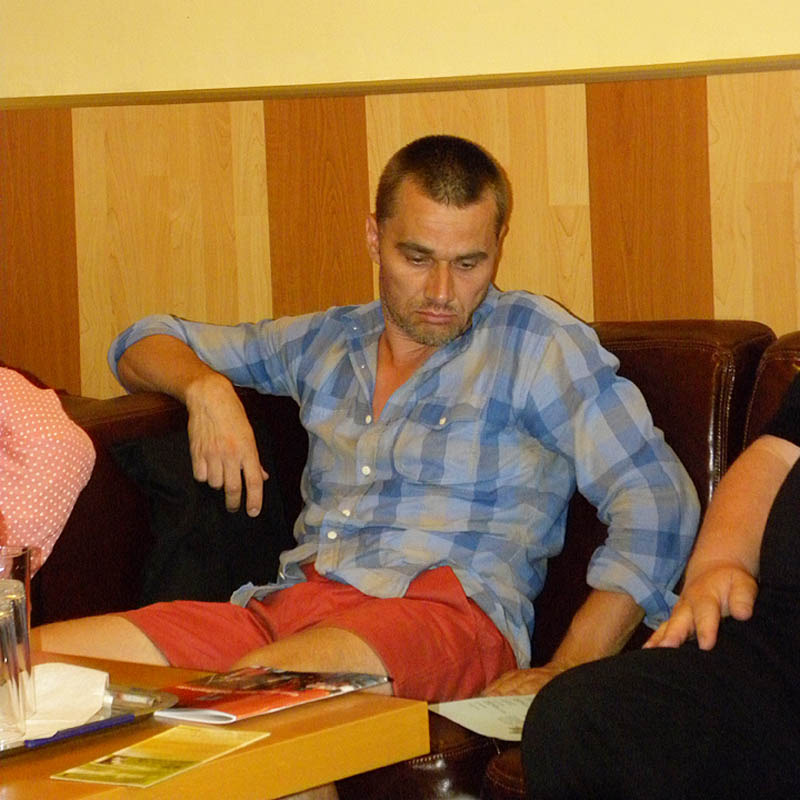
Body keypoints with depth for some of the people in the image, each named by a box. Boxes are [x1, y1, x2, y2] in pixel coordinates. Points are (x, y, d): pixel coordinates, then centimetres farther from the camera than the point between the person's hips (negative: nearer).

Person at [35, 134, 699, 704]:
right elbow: (144, 345, 37)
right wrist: (205, 385, 10)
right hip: (286, 608, 5)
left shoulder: (533, 340, 11)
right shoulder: (326, 342, 25)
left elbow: (658, 497, 1)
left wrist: (565, 671, -11)